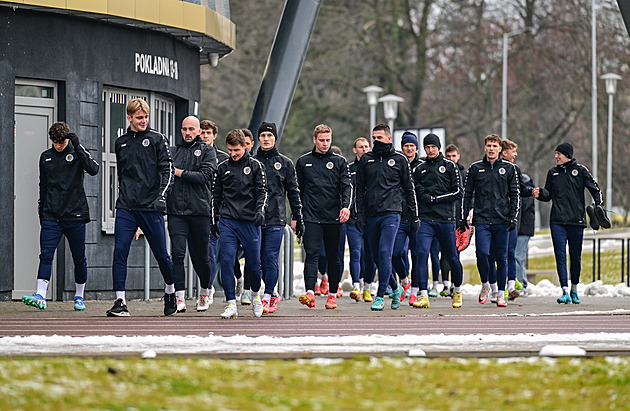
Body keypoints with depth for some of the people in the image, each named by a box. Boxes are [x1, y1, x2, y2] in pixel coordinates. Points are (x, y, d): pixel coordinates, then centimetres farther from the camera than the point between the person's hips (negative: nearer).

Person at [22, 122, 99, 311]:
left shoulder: (77, 153, 2)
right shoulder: (46, 157, 13)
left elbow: (93, 170, -17)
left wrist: (78, 147, -19)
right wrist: (41, 211, 20)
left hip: (75, 215, -2)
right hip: (51, 216, 2)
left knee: (79, 258, 5)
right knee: (46, 256, -11)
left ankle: (79, 297, 18)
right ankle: (40, 297, -18)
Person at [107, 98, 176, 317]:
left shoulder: (157, 139, 2)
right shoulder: (121, 143, 14)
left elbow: (167, 169, -4)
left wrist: (161, 196, -16)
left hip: (151, 208, -3)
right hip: (126, 208, 3)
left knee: (160, 254, 6)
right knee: (120, 251, -10)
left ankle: (170, 291, 31)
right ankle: (120, 302, -10)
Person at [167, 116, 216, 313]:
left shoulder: (207, 152, 6)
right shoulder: (173, 151, 14)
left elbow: (205, 176, -9)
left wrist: (180, 173, -8)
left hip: (200, 210, -1)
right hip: (176, 211, 1)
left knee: (201, 256, 7)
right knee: (177, 254, -9)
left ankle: (205, 292, 29)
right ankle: (180, 298, -10)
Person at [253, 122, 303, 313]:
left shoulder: (285, 163, 8)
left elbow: (293, 192, 9)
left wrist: (297, 218, 5)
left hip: (276, 218, -2)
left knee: (270, 258, -7)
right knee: (258, 258, 2)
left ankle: (267, 298, -3)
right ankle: (273, 293, 19)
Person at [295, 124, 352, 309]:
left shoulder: (339, 162, 9)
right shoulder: (303, 162, 10)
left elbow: (346, 186, 0)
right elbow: (297, 190, 14)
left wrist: (346, 206, -18)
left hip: (333, 217, 1)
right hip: (311, 217, -1)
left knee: (333, 257, 6)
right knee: (312, 254, -13)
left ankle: (332, 294, 16)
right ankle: (310, 293, -24)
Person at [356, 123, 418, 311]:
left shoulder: (400, 160, 4)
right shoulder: (366, 160, 11)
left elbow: (409, 189, 8)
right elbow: (360, 188, 13)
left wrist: (415, 216, 7)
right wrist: (360, 214, 3)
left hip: (391, 213, -4)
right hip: (371, 216, 4)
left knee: (385, 253, -15)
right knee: (377, 256, 8)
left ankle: (380, 296, -15)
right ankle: (395, 288, 29)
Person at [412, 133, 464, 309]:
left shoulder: (450, 166, 5)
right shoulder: (419, 169, 13)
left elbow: (458, 192, -1)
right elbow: (415, 192, 20)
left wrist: (435, 199, -8)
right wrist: (423, 197, -3)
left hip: (446, 219, -2)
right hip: (425, 219, 2)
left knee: (451, 257, 6)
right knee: (422, 253, -16)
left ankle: (457, 290, 31)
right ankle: (423, 296, -18)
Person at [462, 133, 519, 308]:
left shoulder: (509, 168, 8)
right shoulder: (475, 168, 9)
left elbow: (515, 195, 8)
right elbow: (467, 194, 12)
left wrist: (514, 217, -2)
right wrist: (463, 218, 7)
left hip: (502, 221, 0)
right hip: (482, 220, 0)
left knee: (501, 258, 1)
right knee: (482, 254, -14)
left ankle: (500, 294, 9)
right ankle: (486, 284, 10)